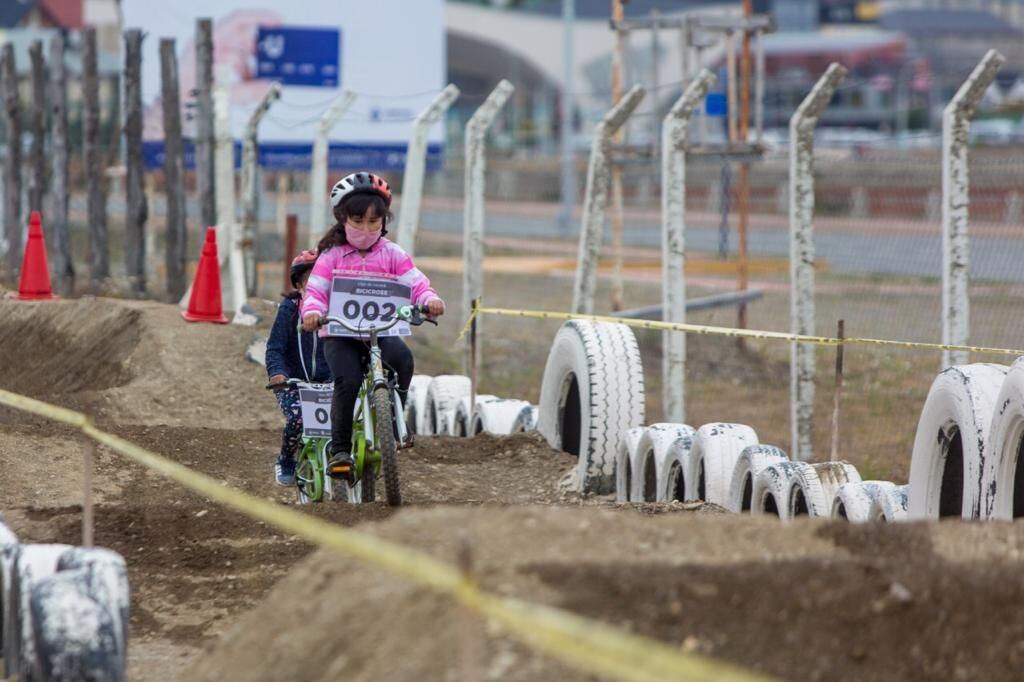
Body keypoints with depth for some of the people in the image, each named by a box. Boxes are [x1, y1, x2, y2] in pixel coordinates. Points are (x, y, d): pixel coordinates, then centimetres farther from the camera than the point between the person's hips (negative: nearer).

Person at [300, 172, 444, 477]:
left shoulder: (393, 254, 8)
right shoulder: (332, 256, 6)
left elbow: (415, 283, -1)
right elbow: (315, 289, -3)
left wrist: (430, 299, -24)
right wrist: (312, 311, -26)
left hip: (382, 331, 1)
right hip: (340, 334, -1)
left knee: (402, 357, -31)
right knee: (348, 381, -26)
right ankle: (340, 449, -12)